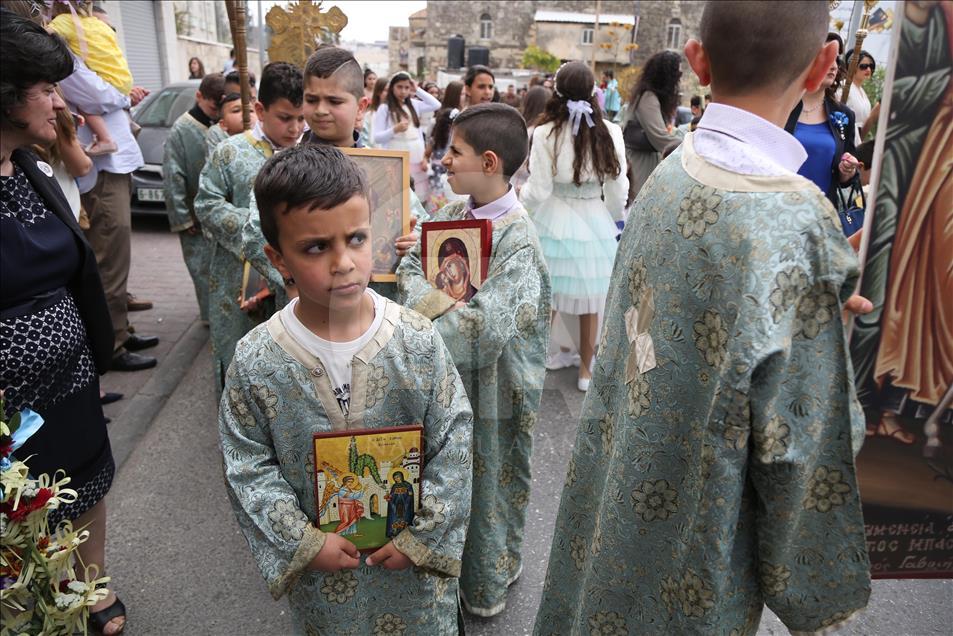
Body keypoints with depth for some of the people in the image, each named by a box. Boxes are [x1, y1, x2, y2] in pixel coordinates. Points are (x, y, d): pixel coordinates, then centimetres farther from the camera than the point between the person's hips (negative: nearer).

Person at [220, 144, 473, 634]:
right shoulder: (255, 363, -17)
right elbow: (248, 466, -7)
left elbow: (453, 443, -11)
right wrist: (301, 542, -12)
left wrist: (423, 535, -11)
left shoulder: (418, 341, -18)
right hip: (322, 565, 0)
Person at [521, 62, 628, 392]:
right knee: (591, 301, 14)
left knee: (548, 296, 13)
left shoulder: (545, 133, -13)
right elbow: (618, 189, -1)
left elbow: (539, 192, -10)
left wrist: (521, 195, 12)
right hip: (596, 221, 2)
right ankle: (586, 370, 27)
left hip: (554, 221, -2)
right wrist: (614, 221, 16)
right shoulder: (609, 132, -7)